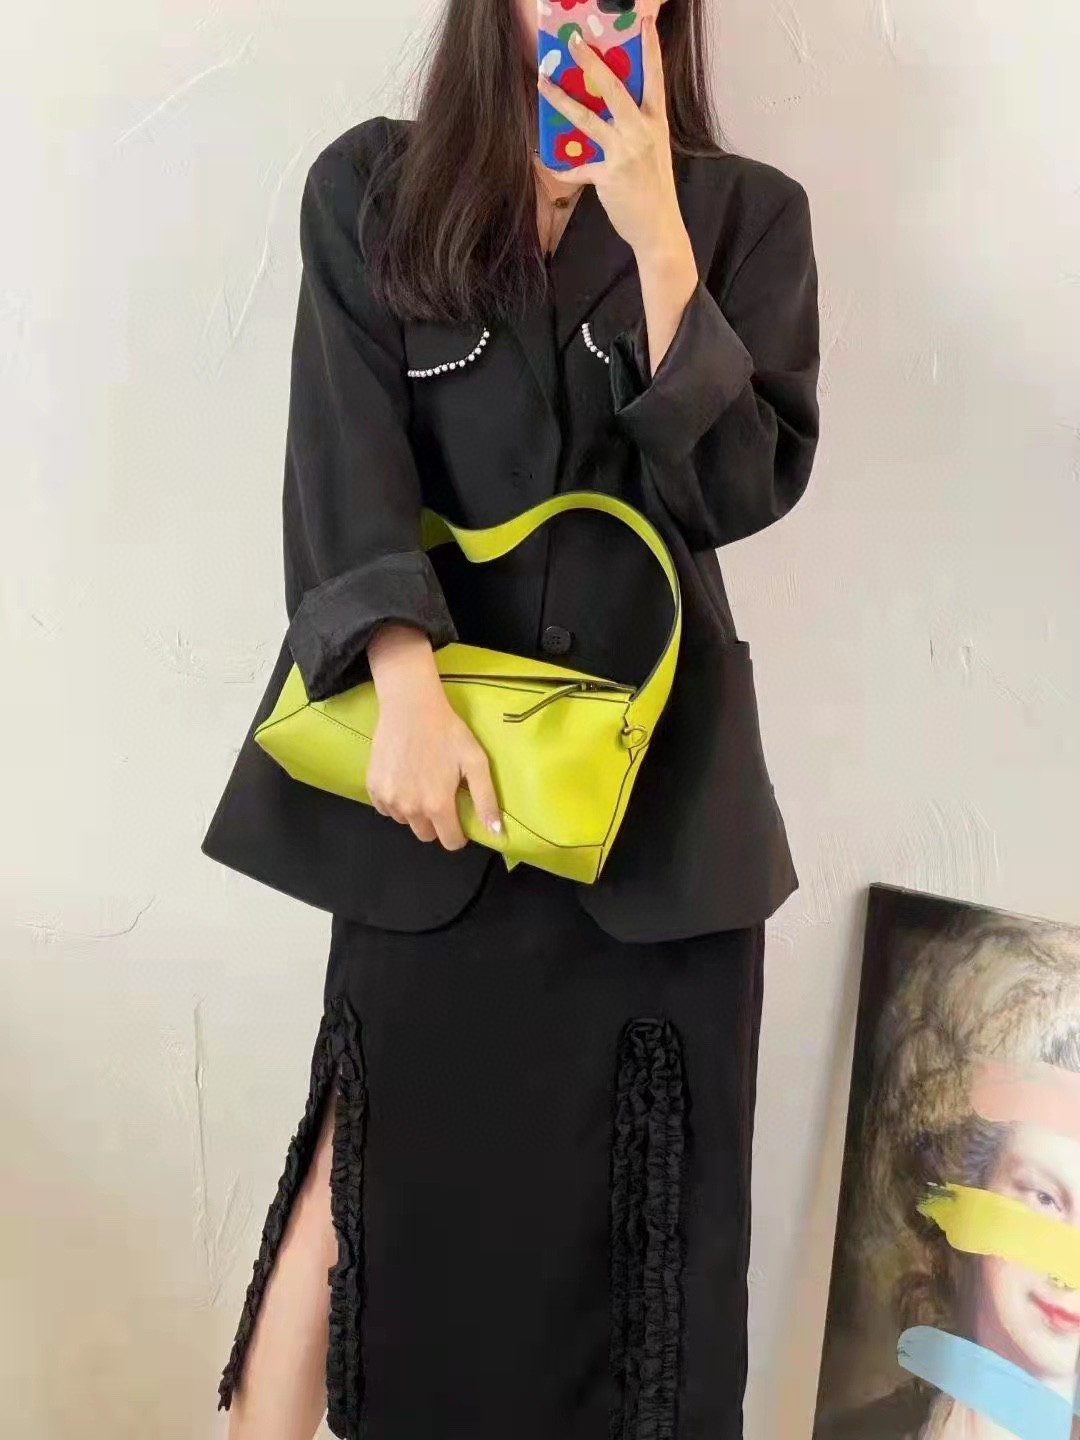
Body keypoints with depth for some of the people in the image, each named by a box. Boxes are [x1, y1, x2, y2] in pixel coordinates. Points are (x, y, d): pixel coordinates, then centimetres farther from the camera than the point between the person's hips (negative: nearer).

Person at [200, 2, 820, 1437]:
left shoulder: (745, 210, 6)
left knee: (635, 1178, 6)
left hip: (655, 757, 1)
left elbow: (743, 485, -5)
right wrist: (405, 690, -17)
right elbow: (346, 459, -4)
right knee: (393, 1139, 3)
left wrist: (654, 233, -13)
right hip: (441, 732, -1)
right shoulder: (369, 190, 6)